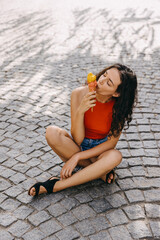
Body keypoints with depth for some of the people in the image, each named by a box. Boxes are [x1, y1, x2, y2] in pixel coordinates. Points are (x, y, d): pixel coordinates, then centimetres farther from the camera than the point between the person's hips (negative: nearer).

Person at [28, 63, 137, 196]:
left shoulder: (119, 106, -20)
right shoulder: (80, 94, -20)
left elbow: (111, 143, -16)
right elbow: (77, 139, -20)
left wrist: (77, 157, -23)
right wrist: (80, 110, -37)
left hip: (99, 150, 0)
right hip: (76, 147, 1)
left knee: (116, 156, -35)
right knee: (52, 132, -29)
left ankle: (56, 185, -26)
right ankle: (99, 172, -17)